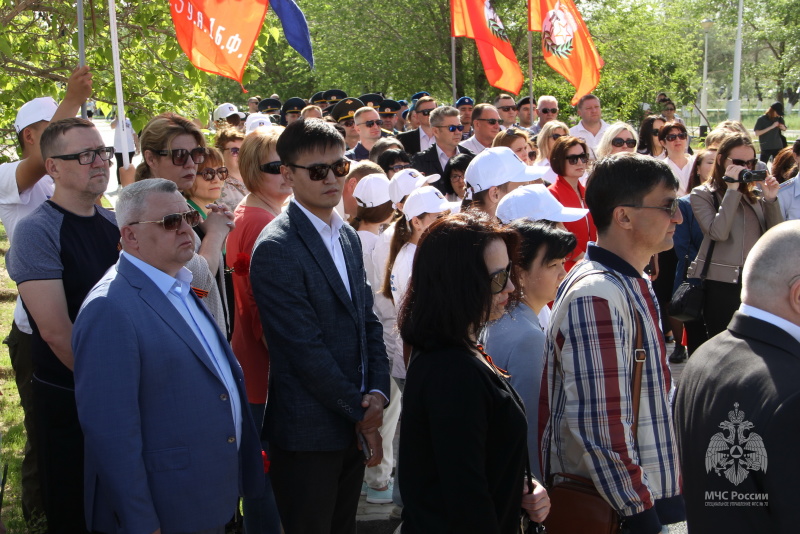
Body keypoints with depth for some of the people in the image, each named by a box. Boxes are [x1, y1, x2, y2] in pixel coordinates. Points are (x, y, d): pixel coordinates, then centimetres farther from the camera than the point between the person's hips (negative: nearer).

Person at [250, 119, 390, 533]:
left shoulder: (348, 236, 10)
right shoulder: (276, 249, -16)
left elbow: (368, 320, 11)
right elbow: (306, 350, -19)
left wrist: (377, 393, -4)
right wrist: (360, 412, -12)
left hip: (354, 423, 7)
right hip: (309, 434, -7)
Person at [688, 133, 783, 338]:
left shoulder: (755, 195, 12)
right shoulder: (702, 194, -1)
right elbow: (718, 232, -18)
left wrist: (771, 200, -6)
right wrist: (732, 190, -15)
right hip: (720, 284, -4)